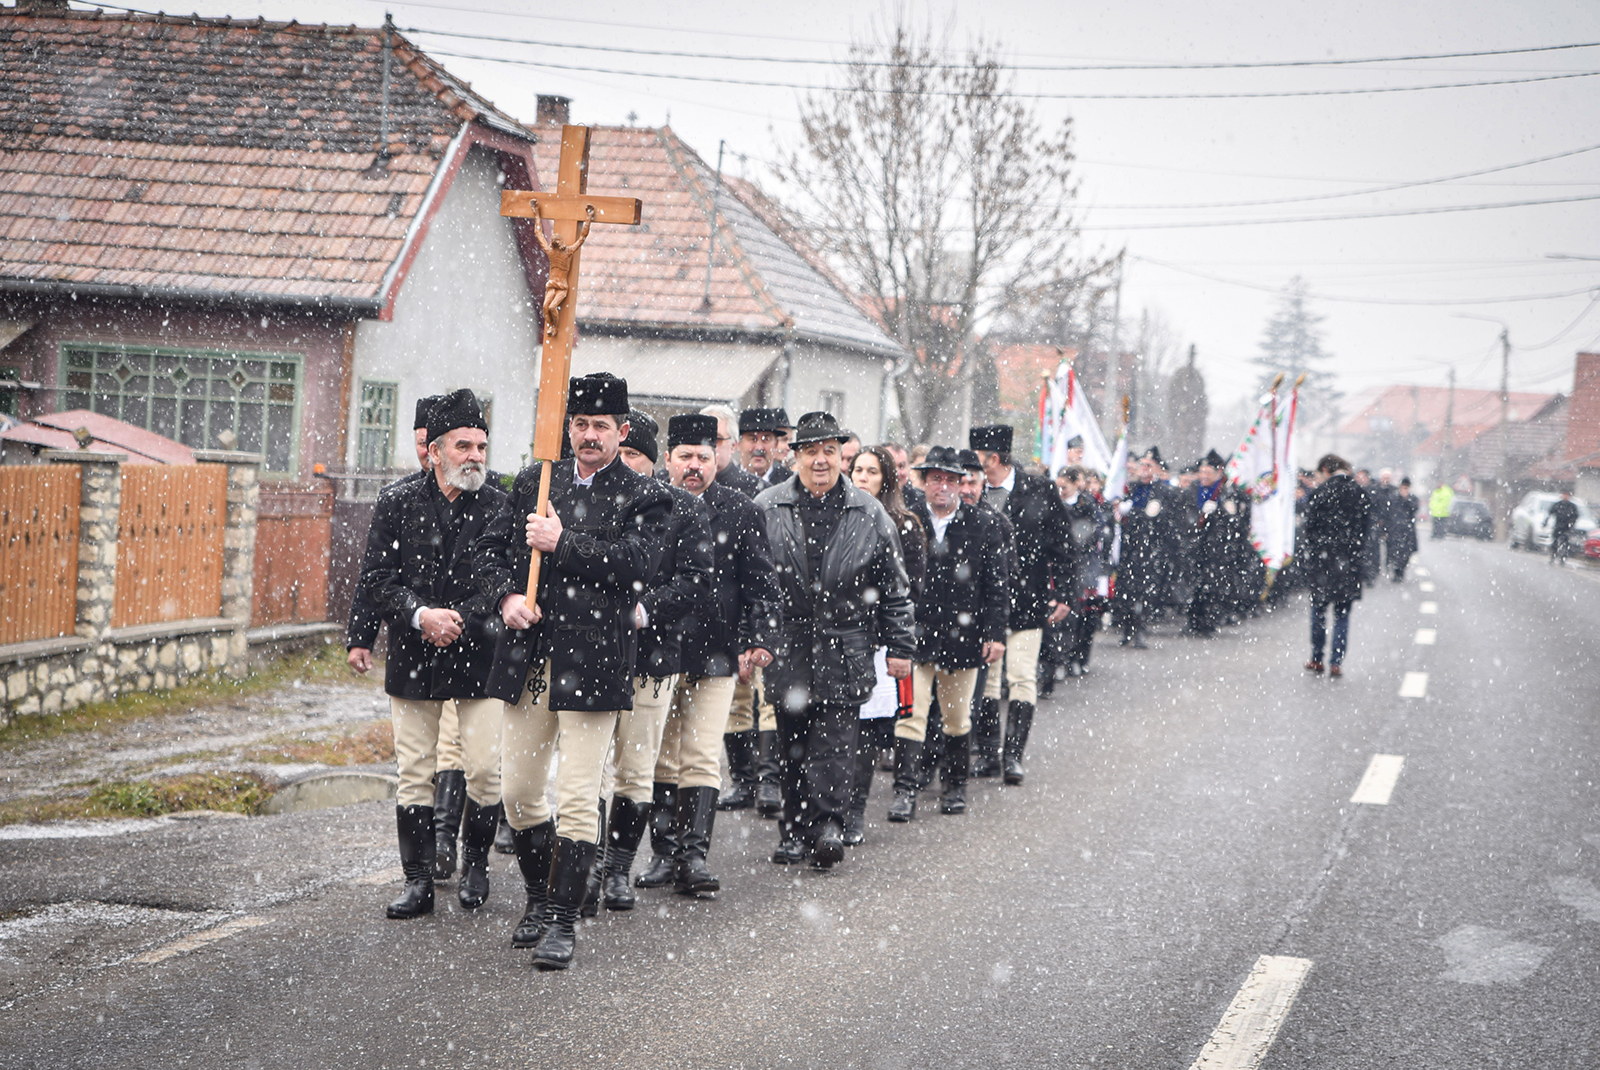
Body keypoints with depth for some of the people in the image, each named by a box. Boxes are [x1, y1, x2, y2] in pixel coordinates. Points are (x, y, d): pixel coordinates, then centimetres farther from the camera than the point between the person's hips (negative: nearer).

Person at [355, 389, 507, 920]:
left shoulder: (502, 507, -2)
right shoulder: (398, 502, 1)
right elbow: (375, 580, -1)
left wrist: (461, 619, -14)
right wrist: (420, 615, -16)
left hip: (482, 660, -1)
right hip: (413, 660, 1)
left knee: (486, 772, -2)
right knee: (414, 774, 4)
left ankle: (475, 865, 21)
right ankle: (419, 881, 13)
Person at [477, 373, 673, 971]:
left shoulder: (644, 499, 0)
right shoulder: (534, 482, 12)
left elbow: (637, 562, -16)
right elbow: (489, 548, 13)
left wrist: (562, 544, -19)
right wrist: (507, 597, -5)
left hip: (591, 667, -4)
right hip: (526, 662, 5)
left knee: (578, 798, -5)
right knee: (518, 794, 11)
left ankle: (563, 920, 3)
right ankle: (539, 900, 30)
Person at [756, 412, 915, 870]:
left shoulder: (869, 514, 4)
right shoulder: (766, 508, 3)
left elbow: (894, 588, 8)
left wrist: (899, 647, 6)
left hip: (845, 649, -1)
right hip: (786, 647, 1)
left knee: (834, 741, -10)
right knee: (791, 744, 6)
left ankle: (828, 823, -11)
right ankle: (795, 829, 14)